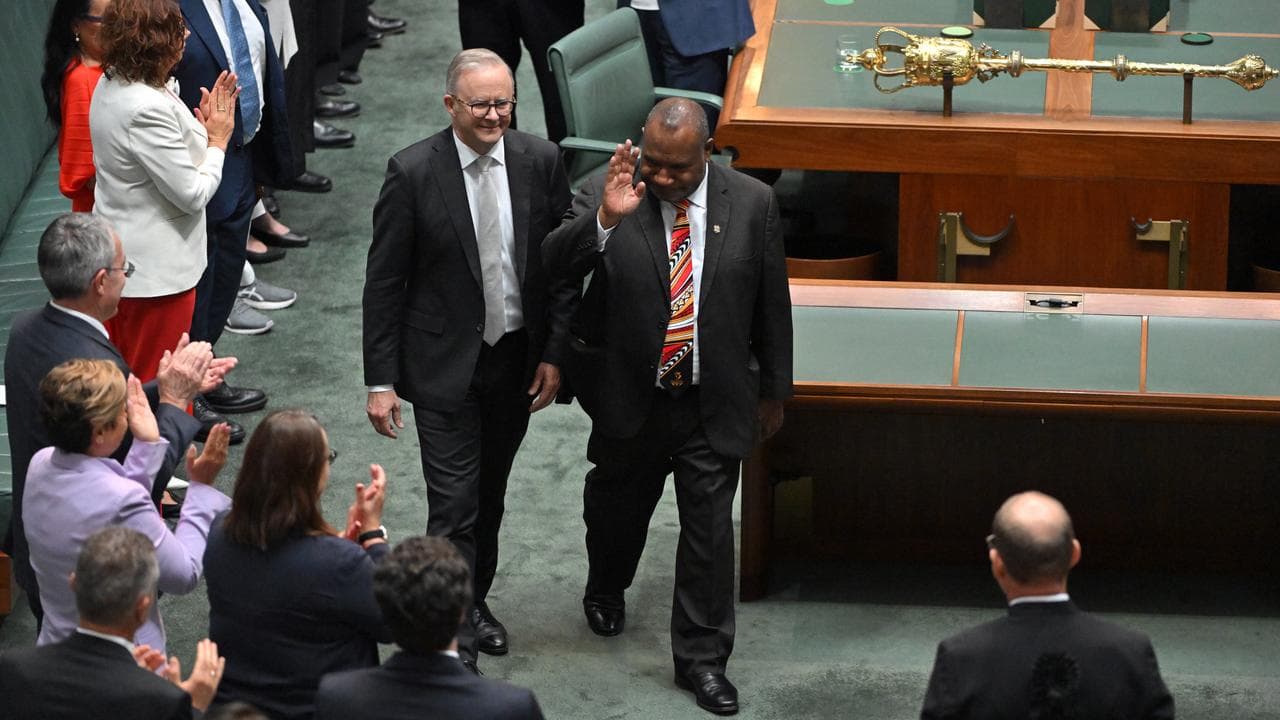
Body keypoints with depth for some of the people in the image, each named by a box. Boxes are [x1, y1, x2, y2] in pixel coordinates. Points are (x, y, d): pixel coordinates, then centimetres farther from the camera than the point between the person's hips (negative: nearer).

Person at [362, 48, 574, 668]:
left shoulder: (540, 162, -6)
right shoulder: (412, 173, -15)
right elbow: (383, 283, -9)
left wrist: (554, 354, 0)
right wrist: (380, 381, -10)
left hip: (517, 357, 4)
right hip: (445, 362, -4)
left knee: (489, 492, 19)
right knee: (454, 502, -6)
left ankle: (474, 598, 38)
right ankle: (453, 631, 3)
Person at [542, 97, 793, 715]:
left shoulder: (752, 204, -9)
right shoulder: (607, 198, -14)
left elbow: (772, 304, 1)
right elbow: (555, 263, -28)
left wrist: (773, 390, 7)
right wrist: (604, 218, -45)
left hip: (715, 404, 0)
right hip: (630, 399, 0)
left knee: (709, 526, 3)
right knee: (617, 505, 22)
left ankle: (702, 657, 17)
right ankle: (606, 590, 53)